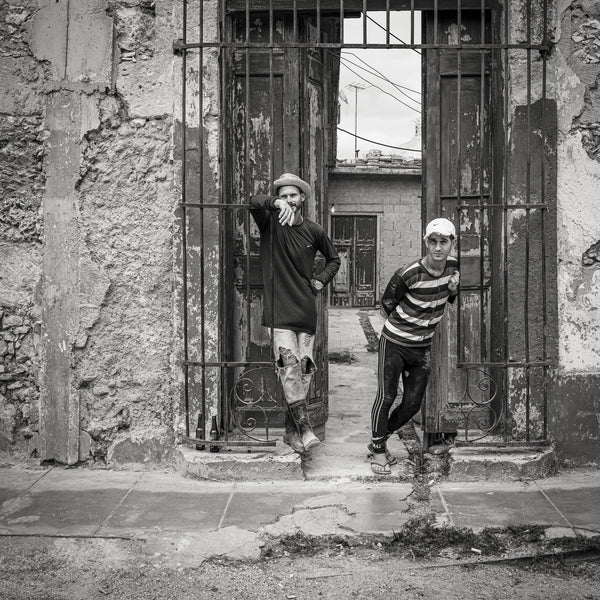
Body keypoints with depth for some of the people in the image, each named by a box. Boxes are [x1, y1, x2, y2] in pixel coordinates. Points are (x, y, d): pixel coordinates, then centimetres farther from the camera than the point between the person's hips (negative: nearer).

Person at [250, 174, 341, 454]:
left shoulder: (314, 231, 10)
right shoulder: (270, 223, 2)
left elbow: (334, 259, 25)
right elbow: (253, 202, -18)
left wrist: (321, 280, 9)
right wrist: (276, 204, -36)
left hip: (306, 310, 3)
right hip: (279, 309, -3)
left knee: (304, 370, 5)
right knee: (288, 366, -16)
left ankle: (292, 430, 17)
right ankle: (304, 428, -18)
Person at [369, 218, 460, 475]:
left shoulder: (453, 266, -5)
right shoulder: (409, 274, -23)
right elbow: (387, 302, -6)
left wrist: (453, 290, -4)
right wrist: (408, 324, 1)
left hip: (423, 347, 6)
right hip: (394, 343, -6)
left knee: (413, 404, 7)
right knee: (386, 397, -5)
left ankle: (379, 441, 28)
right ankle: (378, 451, 13)